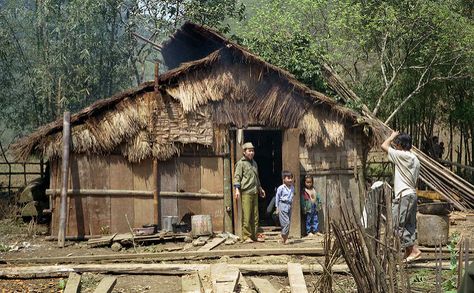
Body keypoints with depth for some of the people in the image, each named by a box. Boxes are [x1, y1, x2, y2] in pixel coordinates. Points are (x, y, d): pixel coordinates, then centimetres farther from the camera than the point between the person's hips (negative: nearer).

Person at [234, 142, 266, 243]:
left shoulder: (254, 163, 21)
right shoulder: (241, 163, -2)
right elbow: (237, 177, -7)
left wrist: (260, 188, 32)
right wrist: (237, 189, -18)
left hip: (255, 193, 7)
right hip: (246, 192, -7)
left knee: (255, 215, 7)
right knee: (246, 216, -7)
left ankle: (254, 235, 13)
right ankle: (246, 236, -4)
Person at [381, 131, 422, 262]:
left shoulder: (402, 155, -12)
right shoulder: (414, 159, 15)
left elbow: (384, 146, -9)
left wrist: (392, 136, 7)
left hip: (403, 196, -9)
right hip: (412, 194, 9)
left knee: (399, 224, -7)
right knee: (410, 225, 9)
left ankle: (414, 250, -9)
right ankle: (408, 253, 10)